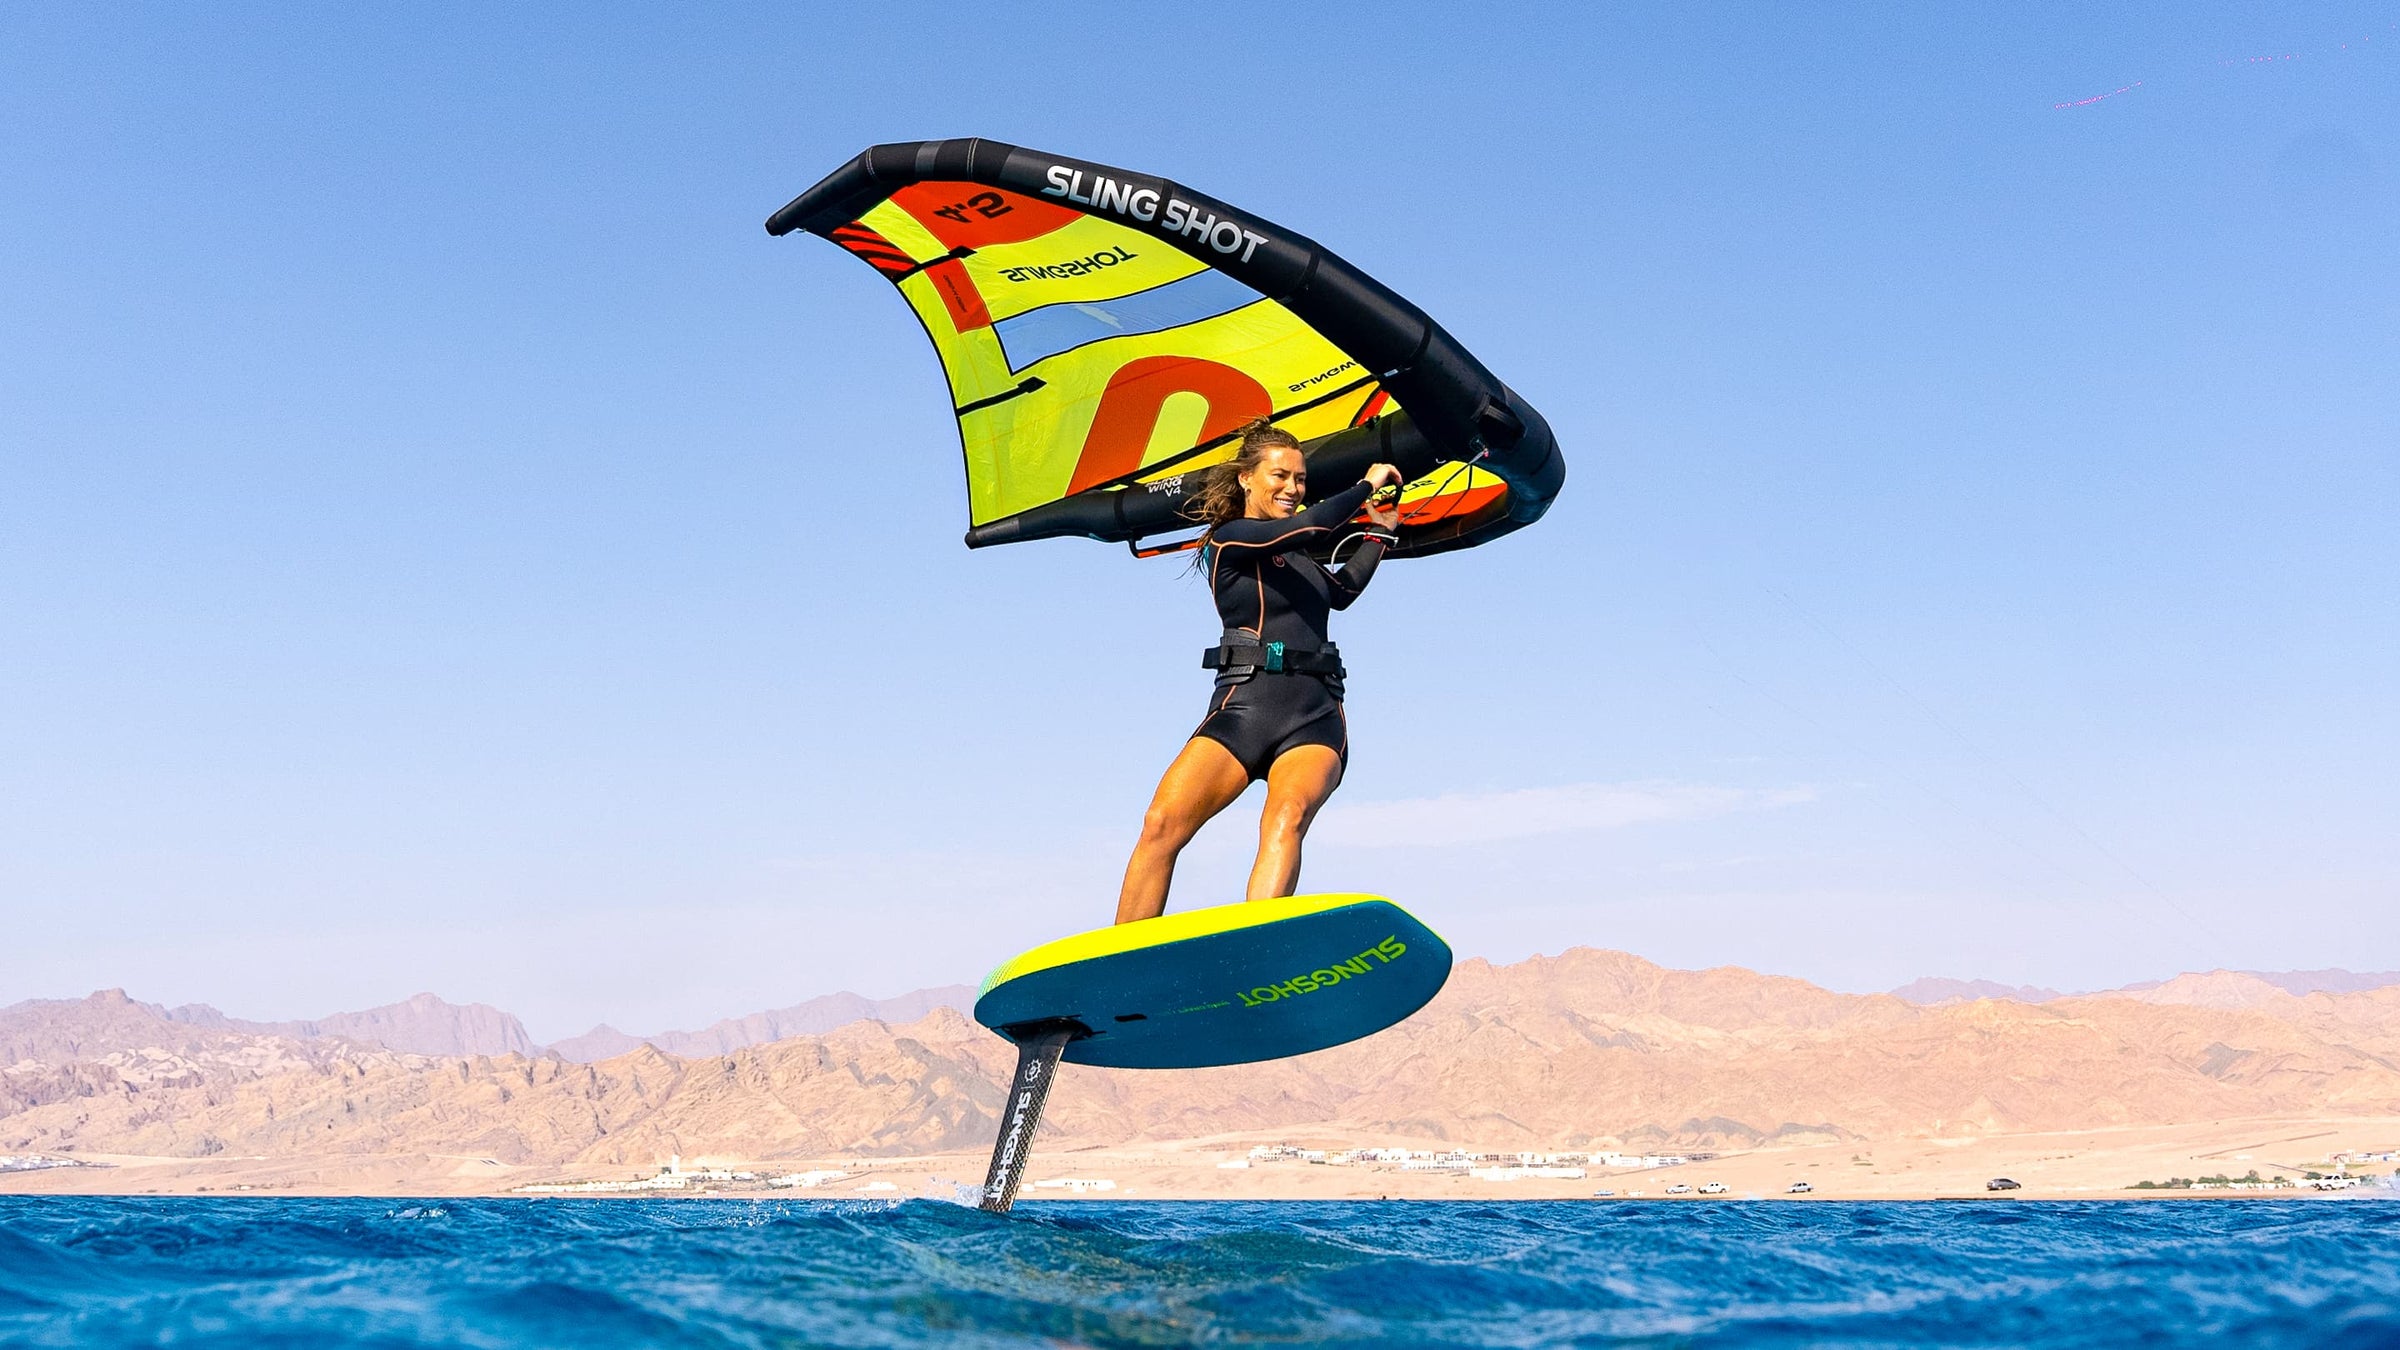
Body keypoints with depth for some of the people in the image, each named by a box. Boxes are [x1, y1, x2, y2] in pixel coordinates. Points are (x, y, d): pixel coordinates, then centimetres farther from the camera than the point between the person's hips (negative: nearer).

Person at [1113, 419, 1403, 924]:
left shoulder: (1296, 557, 25)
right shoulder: (1228, 538, 4)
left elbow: (1342, 590, 43)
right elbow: (1308, 528, -10)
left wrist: (1380, 531, 37)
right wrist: (1367, 486, 3)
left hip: (1316, 715, 4)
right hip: (1245, 707, -4)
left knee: (1289, 814, -29)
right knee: (1162, 824, -24)